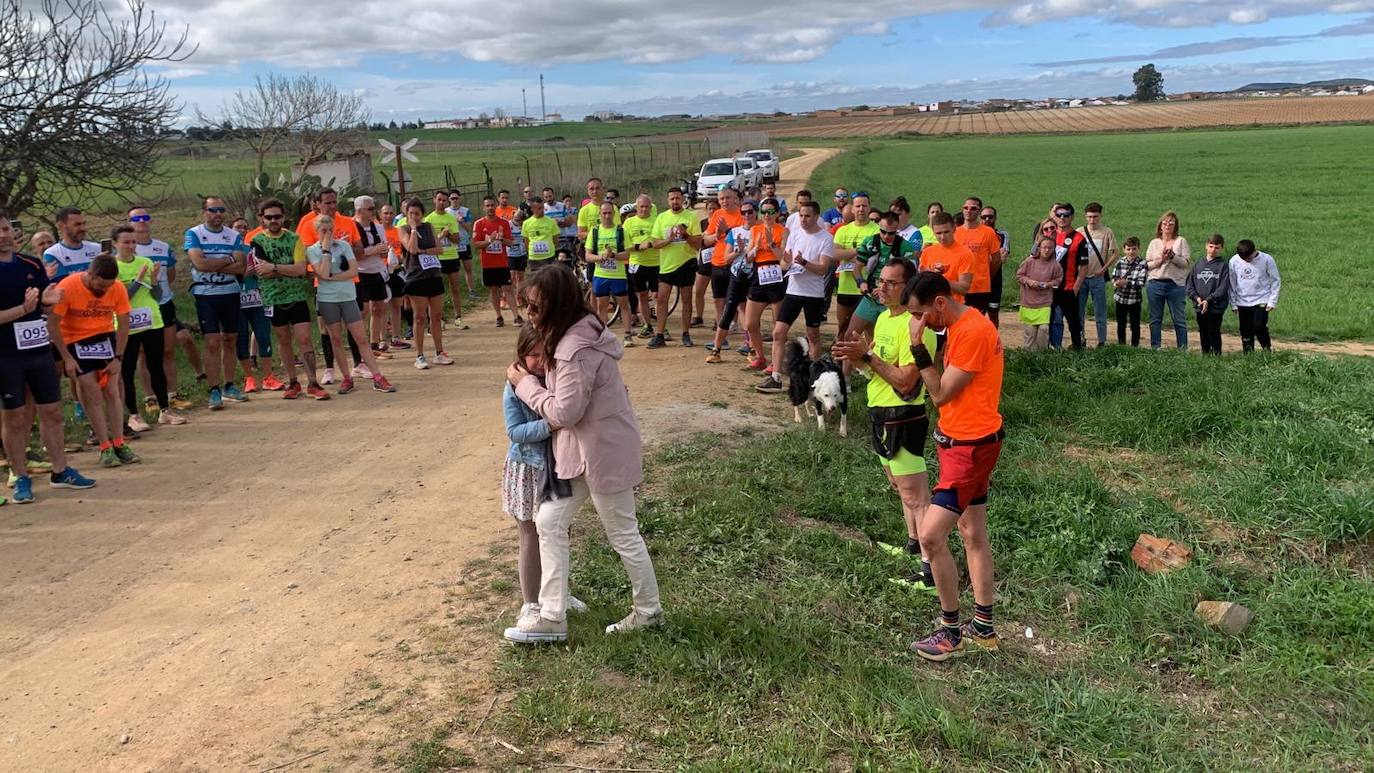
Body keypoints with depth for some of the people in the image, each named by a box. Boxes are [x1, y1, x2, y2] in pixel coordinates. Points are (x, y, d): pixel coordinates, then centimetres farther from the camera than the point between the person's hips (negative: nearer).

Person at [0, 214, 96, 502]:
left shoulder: (32, 265, 6)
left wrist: (48, 300, -8)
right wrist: (24, 308, -25)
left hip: (40, 350, 5)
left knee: (52, 412, 10)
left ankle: (60, 472, 21)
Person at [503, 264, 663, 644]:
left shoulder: (576, 349, -27)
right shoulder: (578, 333, 4)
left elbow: (563, 413, -23)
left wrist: (525, 383, -12)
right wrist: (534, 377, 5)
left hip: (603, 453, -10)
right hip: (584, 450, 10)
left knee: (623, 534, 7)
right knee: (549, 521, 9)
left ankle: (649, 612, 27)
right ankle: (553, 617, 15)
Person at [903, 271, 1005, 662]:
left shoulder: (973, 332, -22)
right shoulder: (961, 326, 9)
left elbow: (940, 394, -18)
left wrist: (918, 346, -18)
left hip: (971, 447, -10)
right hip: (962, 441, 10)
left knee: (930, 536, -11)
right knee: (974, 536, 16)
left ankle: (951, 633, 3)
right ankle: (983, 627, 27)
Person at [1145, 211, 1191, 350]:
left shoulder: (1181, 241, 5)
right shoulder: (1154, 243, 10)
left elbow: (1187, 263, -3)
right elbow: (1148, 264, 6)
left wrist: (1173, 256, -17)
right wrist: (1160, 260, -11)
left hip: (1175, 284, -2)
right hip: (1155, 284, 2)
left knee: (1178, 319, 0)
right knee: (1155, 319, 7)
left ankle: (1183, 348, 5)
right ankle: (1154, 347, 14)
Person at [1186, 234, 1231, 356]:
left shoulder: (1223, 265, -2)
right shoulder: (1198, 264, 9)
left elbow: (1223, 288, -10)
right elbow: (1189, 284, 7)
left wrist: (1209, 300, -17)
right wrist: (1196, 297, -8)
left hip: (1216, 308, -4)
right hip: (1199, 307, 4)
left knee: (1214, 334, -3)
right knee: (1203, 335, 11)